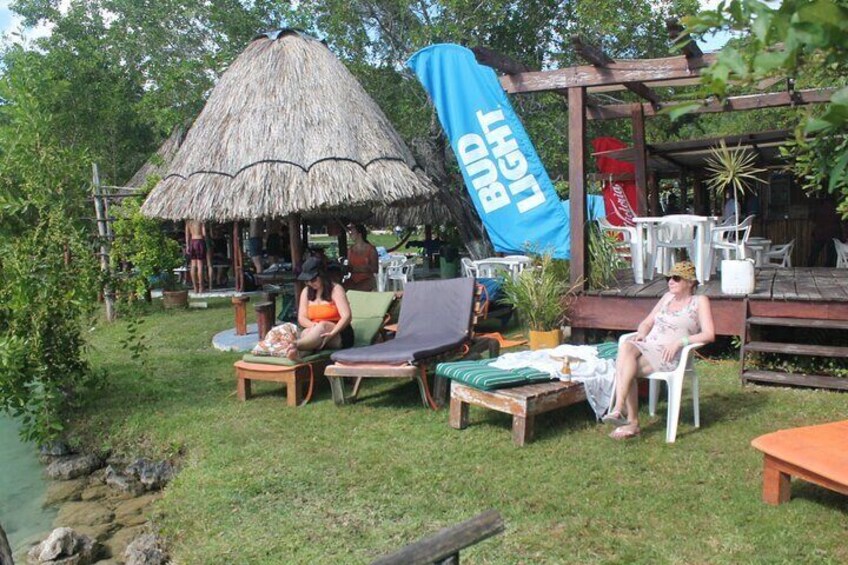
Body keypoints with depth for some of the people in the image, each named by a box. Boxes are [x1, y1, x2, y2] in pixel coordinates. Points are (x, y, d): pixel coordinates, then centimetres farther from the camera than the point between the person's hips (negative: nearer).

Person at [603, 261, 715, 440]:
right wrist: (641, 333, 3)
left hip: (670, 355, -5)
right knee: (625, 348, -31)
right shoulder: (667, 297, 26)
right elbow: (646, 323, 27)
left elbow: (709, 334, -3)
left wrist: (679, 341, -15)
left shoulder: (699, 301, 9)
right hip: (647, 346, 5)